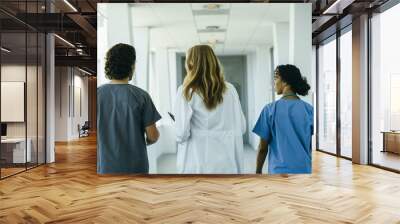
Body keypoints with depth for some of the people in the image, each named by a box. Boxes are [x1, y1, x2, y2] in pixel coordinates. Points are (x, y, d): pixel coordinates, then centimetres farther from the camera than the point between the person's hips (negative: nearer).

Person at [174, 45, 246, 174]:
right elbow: (241, 127, 5)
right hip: (226, 163, 3)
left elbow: (182, 133, -13)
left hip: (197, 165, -3)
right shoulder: (229, 90, 2)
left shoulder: (186, 91, -8)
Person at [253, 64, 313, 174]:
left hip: (280, 170, -2)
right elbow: (313, 145, 3)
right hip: (305, 169, 3)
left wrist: (258, 171, 10)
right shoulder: (309, 109, -1)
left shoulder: (270, 109, -8)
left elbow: (263, 148, -4)